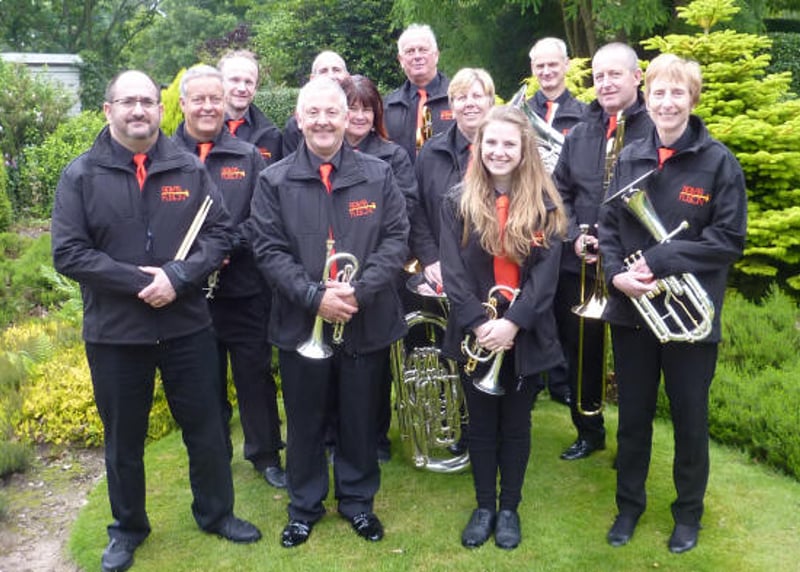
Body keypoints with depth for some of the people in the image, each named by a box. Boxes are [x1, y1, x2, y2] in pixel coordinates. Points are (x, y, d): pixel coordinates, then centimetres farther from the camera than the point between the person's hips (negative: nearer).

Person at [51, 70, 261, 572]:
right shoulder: (81, 175, -3)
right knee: (124, 437, 14)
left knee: (206, 427, 13)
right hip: (114, 332, -1)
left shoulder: (190, 169, 1)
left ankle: (216, 512, 34)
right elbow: (69, 252, -9)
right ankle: (128, 528, 34)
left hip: (188, 324, 1)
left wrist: (176, 277, -17)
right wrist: (139, 281, -18)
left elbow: (219, 234, -1)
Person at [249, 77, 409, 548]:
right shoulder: (274, 181, 0)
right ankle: (305, 505, 33)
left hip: (367, 324, 1)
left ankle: (358, 499, 35)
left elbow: (396, 239, -3)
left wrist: (360, 290, -17)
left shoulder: (379, 174, 1)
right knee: (305, 421, 13)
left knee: (361, 418, 14)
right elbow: (270, 250, -6)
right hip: (301, 324, 0)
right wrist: (315, 296, -19)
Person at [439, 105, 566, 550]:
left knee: (516, 424, 13)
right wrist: (478, 323, -18)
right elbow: (453, 271, -7)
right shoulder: (459, 202, -1)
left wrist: (513, 322, -20)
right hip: (475, 334, 0)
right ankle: (484, 506, 30)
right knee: (481, 424, 13)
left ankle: (510, 507, 30)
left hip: (526, 335, 0)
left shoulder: (545, 204, -2)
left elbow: (546, 273, -8)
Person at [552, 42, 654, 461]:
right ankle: (588, 432, 34)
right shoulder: (579, 134, 11)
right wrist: (575, 237, -3)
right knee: (580, 353, 15)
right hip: (578, 268, 5)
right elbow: (560, 192, 13)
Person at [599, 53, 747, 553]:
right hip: (632, 310, 3)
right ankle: (629, 504, 34)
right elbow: (608, 227, 6)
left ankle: (689, 512, 33)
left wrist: (660, 259, -18)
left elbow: (730, 239, -11)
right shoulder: (629, 160, 5)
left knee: (690, 417, 11)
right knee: (633, 415, 15)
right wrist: (617, 273, -13)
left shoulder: (719, 161, -7)